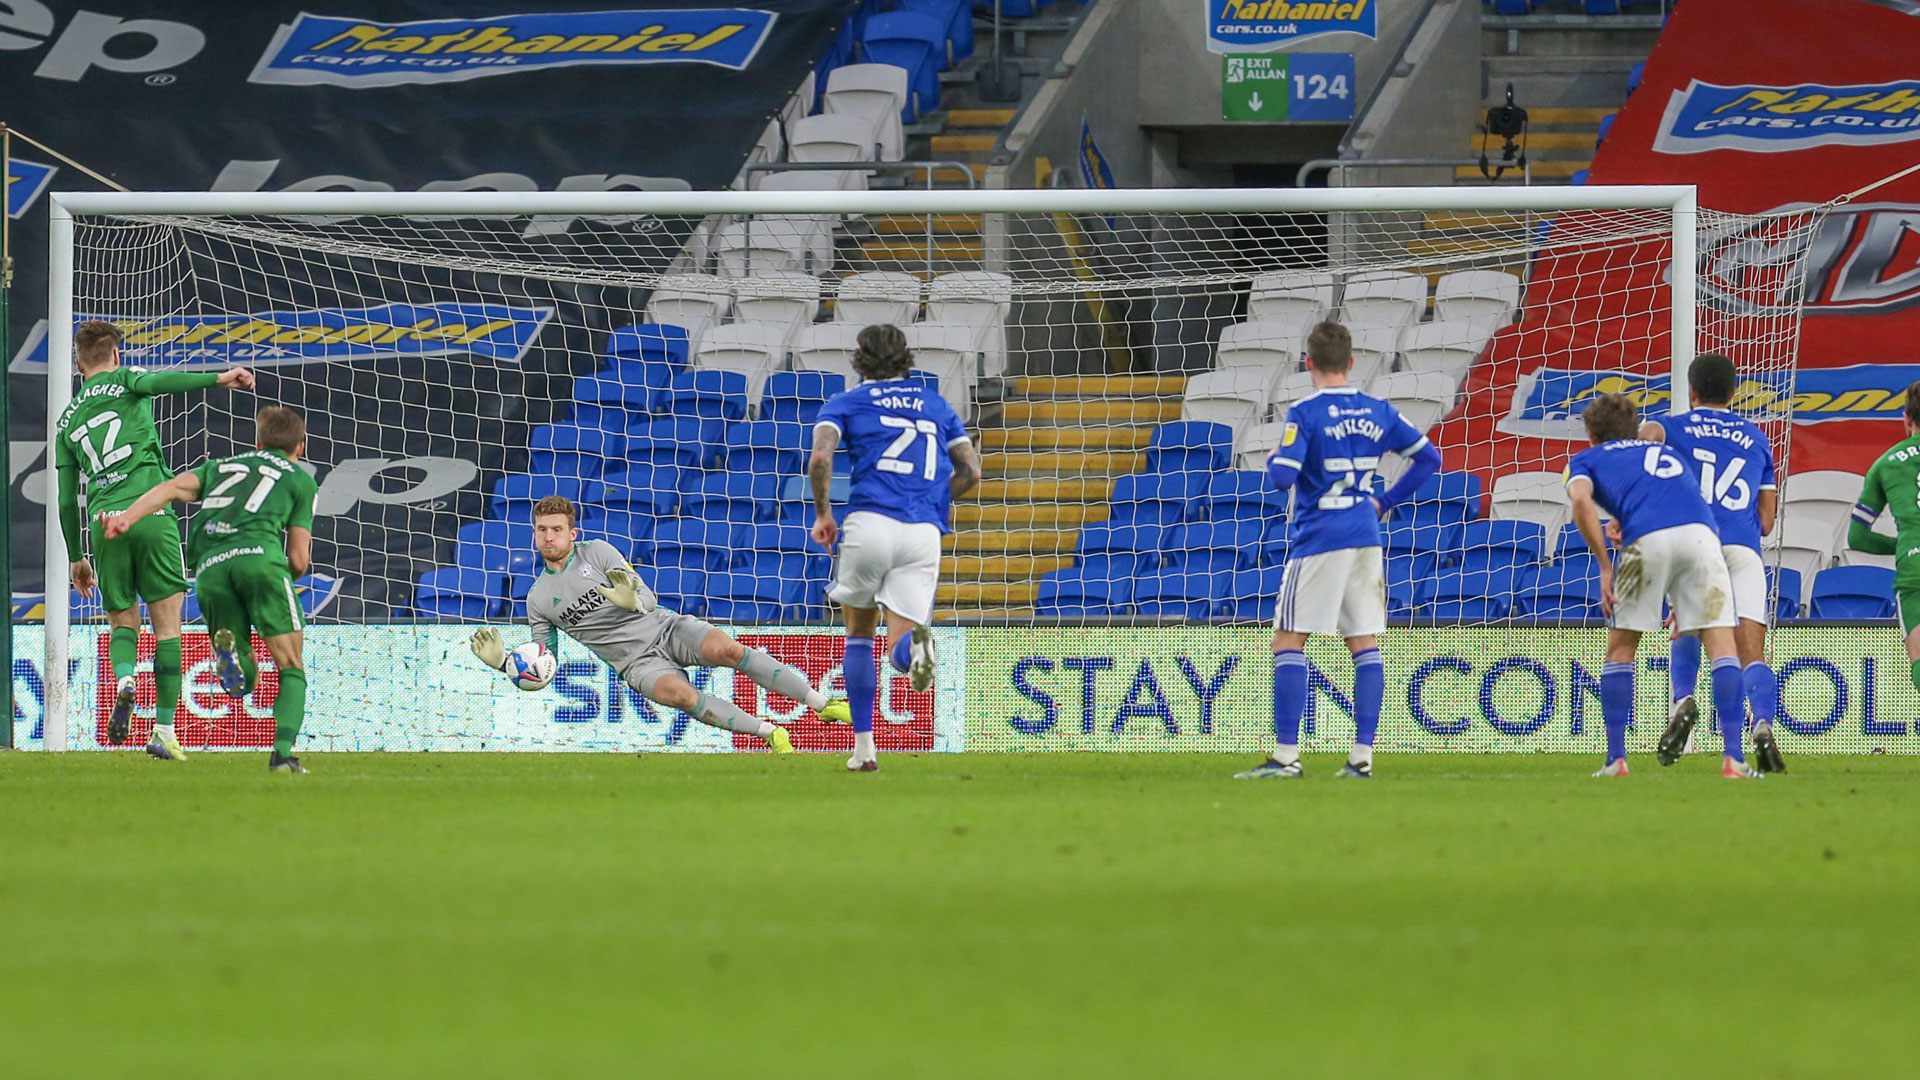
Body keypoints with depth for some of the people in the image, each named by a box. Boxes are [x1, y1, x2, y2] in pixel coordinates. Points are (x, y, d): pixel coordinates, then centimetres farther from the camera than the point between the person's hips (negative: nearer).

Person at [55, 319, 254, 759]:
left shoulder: (67, 420, 19)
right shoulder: (124, 382, 10)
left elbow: (66, 500, 20)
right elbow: (156, 382, -15)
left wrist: (75, 557, 28)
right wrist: (219, 378, -24)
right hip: (151, 515, -3)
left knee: (123, 621, 16)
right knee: (167, 625, 2)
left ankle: (124, 678, -16)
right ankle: (164, 730, -4)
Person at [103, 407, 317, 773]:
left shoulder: (221, 466, 33)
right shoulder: (301, 480, 23)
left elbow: (174, 488, 12)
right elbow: (299, 560, 16)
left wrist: (128, 518, 1)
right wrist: (286, 576, 38)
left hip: (209, 566, 3)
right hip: (259, 552, -3)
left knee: (245, 677, 11)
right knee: (291, 667, 5)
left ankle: (229, 648, -24)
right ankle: (283, 751, -16)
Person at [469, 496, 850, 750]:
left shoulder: (598, 552, 0)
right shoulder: (538, 599, 8)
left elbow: (649, 601, -5)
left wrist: (632, 600, -30)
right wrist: (502, 661, -4)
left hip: (666, 628, 0)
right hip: (638, 663, 0)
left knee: (727, 650, -27)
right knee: (678, 693, -33)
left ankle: (821, 703, -22)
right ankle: (770, 733, -28)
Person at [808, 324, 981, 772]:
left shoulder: (846, 403, 11)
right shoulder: (935, 404, 22)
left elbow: (820, 457, -6)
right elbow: (970, 471, 16)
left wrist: (822, 513, 7)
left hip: (871, 521, -2)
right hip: (924, 532, 2)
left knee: (859, 634, 19)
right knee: (901, 650, 2)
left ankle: (864, 747, 13)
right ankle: (915, 642, -38)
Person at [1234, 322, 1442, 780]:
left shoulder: (1305, 414, -9)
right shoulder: (1377, 412, 8)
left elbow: (1283, 476, -17)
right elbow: (1428, 457, 13)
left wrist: (1273, 459, 6)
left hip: (1318, 541, -5)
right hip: (1366, 539, 5)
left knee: (1288, 641, -1)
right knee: (1365, 644, 7)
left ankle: (1286, 754, -8)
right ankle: (1362, 755, 4)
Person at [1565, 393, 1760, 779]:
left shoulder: (1585, 459, 26)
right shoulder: (1665, 452, 39)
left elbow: (1581, 501, 3)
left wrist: (1605, 566, 4)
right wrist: (1686, 600, 40)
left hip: (1647, 538, -2)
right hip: (1701, 532, 2)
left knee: (1620, 649, 14)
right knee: (1722, 645, 3)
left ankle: (1616, 758, 10)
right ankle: (1733, 757, -9)